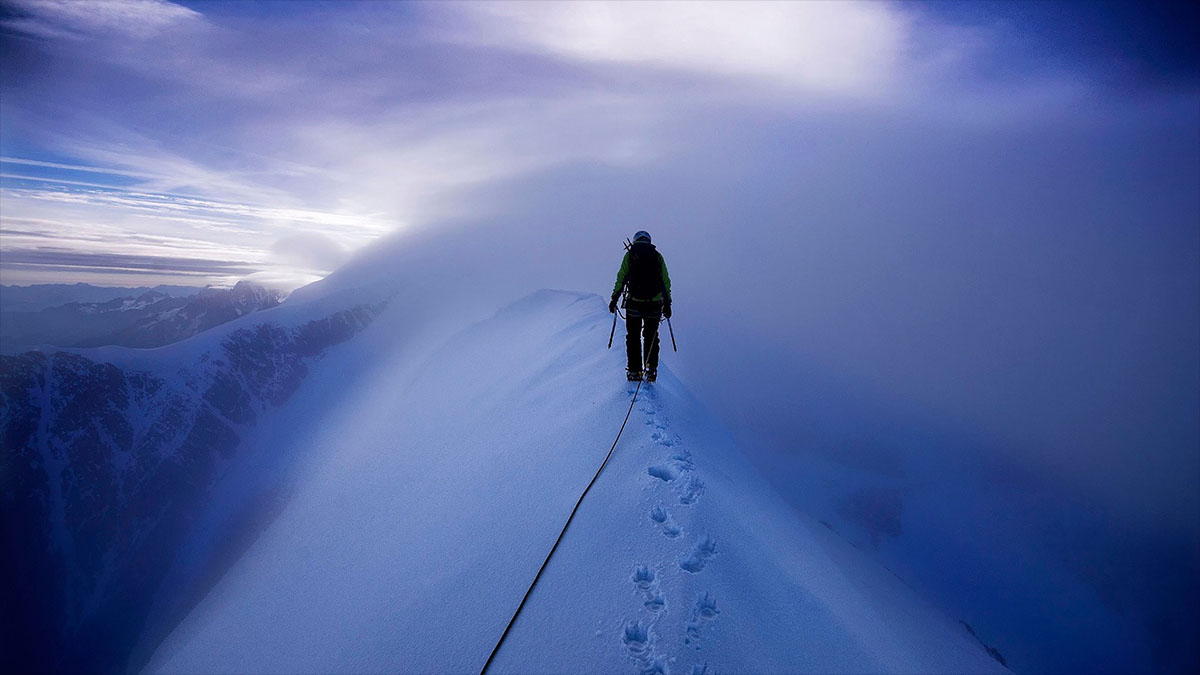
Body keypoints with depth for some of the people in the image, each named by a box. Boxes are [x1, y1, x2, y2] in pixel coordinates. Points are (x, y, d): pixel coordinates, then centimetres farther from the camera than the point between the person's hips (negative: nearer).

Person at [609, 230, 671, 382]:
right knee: (651, 336, 14)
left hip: (634, 302, -1)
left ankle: (634, 371, 8)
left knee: (633, 337, 9)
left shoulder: (629, 254, 5)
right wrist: (667, 303, 10)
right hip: (654, 304, 1)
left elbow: (621, 278, -1)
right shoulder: (658, 256, 10)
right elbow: (666, 281, 7)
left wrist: (614, 298, 3)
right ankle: (651, 368, 5)